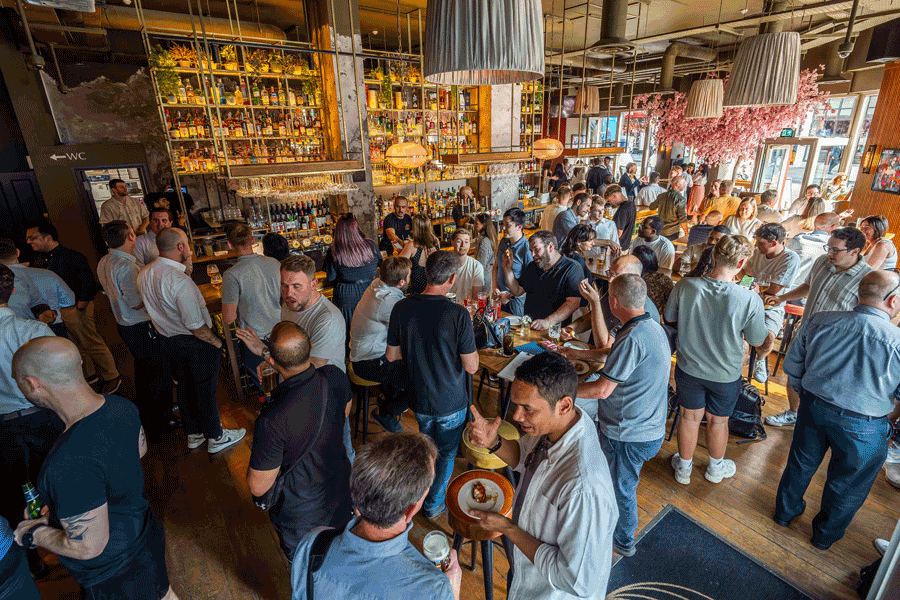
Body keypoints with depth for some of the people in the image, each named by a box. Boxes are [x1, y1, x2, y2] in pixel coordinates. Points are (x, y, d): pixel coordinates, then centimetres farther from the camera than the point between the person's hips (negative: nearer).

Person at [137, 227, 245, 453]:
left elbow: (152, 308, 11)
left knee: (184, 385, 22)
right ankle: (215, 437, 25)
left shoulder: (144, 274, -2)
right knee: (205, 389, 8)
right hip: (196, 342, -8)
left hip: (168, 339, 8)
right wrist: (218, 342, -14)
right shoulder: (179, 281, -30)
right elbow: (195, 326, -28)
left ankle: (193, 434, 39)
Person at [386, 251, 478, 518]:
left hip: (418, 399, 5)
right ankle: (434, 504, 37)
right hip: (451, 402, -4)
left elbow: (391, 355, -1)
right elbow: (471, 366, -18)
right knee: (447, 452, 21)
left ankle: (422, 493, 51)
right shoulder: (458, 314, -25)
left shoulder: (401, 308, -12)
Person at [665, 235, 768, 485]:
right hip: (725, 374, -1)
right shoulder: (750, 300, -27)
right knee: (717, 421, 23)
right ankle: (715, 468, 50)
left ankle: (684, 468, 43)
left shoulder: (685, 286, -21)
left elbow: (669, 318, -4)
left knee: (690, 417, 22)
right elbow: (757, 341, -10)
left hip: (688, 368, 1)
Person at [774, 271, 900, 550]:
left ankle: (786, 511, 47)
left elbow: (792, 366, 0)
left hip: (813, 408, 3)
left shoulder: (818, 322, -12)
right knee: (847, 484, 22)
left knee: (801, 463, 25)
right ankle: (826, 534, 44)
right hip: (863, 426, -2)